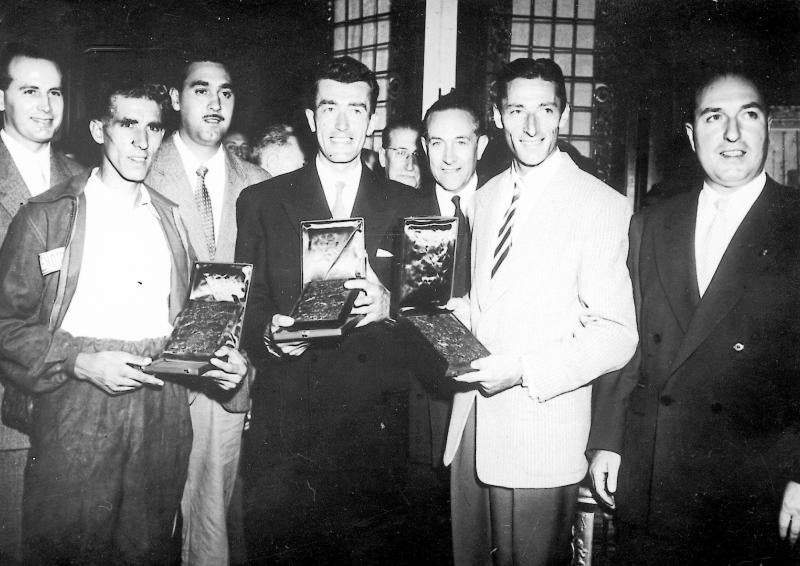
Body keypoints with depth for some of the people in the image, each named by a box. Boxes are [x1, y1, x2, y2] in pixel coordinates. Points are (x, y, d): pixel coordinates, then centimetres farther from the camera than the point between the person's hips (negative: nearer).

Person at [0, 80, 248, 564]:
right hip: (76, 411, -3)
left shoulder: (169, 216, 15)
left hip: (162, 411, 4)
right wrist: (80, 362, -16)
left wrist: (220, 358, 1)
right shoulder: (47, 215, 0)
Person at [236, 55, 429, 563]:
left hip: (376, 425, 1)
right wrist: (268, 332, -15)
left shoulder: (407, 206, 9)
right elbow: (246, 303, 5)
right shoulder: (261, 201, 7)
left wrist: (389, 305, -13)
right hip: (287, 424, 0)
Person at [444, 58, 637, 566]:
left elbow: (618, 335, -14)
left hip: (541, 436, -6)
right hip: (472, 422, 6)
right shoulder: (486, 198, 11)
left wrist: (523, 370, -22)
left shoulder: (602, 205, -11)